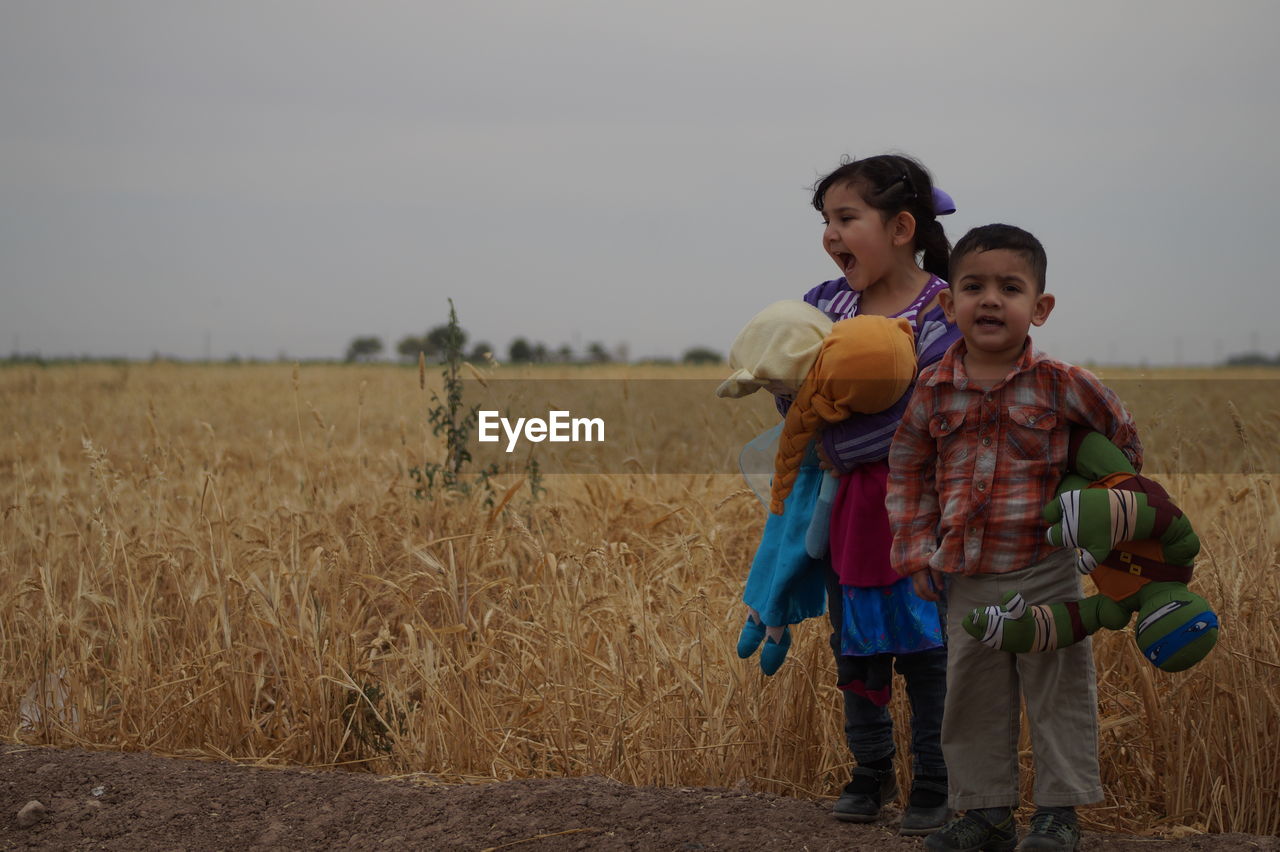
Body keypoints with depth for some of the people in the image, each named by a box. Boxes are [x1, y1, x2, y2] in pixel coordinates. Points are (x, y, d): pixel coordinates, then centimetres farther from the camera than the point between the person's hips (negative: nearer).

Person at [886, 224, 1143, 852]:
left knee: (1058, 693, 4)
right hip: (965, 576, 3)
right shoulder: (932, 392, -2)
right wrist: (917, 551, 3)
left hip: (1044, 571, -2)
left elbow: (1119, 439, 8)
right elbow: (907, 471, 9)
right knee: (973, 697, 9)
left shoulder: (1062, 384, -8)